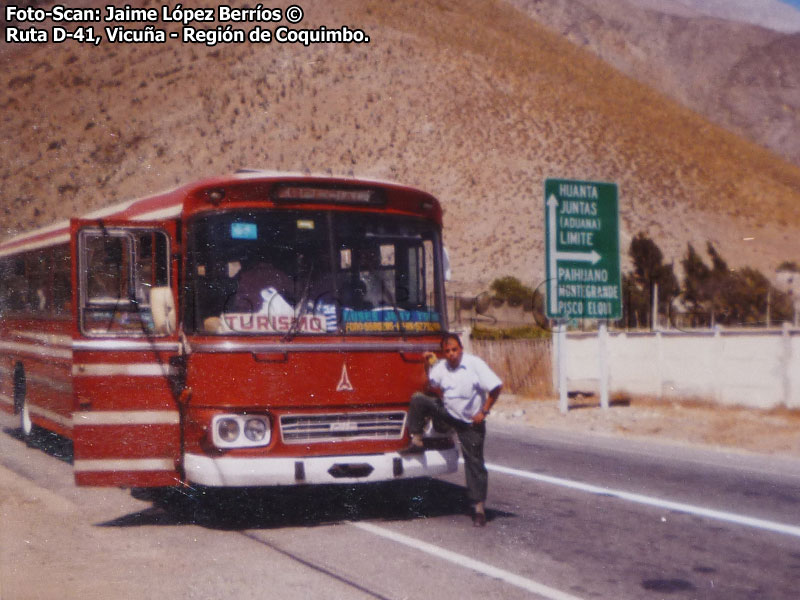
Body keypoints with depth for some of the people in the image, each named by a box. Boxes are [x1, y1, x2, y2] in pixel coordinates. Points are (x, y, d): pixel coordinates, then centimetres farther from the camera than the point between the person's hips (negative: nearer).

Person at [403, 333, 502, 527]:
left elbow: (496, 387, -14)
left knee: (474, 462, -3)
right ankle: (416, 442, -5)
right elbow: (428, 389, 1)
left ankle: (479, 506, 5)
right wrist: (427, 367, -12)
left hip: (470, 421, -4)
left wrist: (483, 412, -15)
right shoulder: (441, 367, -1)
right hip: (447, 412, 4)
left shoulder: (475, 364, -14)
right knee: (418, 399, -15)